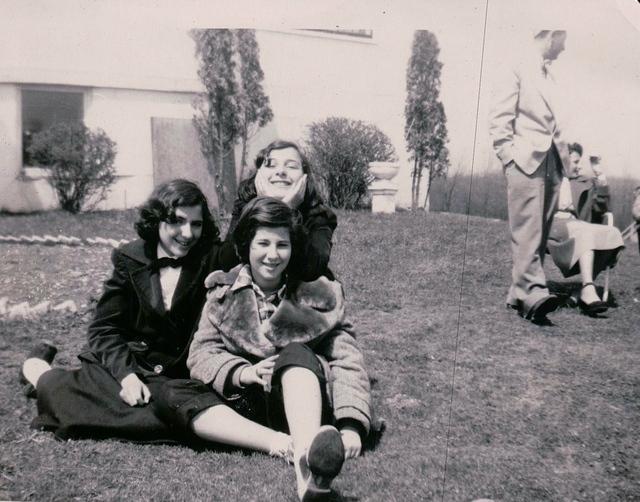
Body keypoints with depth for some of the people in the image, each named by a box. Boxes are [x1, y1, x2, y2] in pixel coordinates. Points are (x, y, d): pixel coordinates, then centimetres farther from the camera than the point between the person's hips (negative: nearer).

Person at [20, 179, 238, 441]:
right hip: (127, 365, 0)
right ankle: (38, 369, 13)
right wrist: (127, 375, -14)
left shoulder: (218, 259, -3)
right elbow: (104, 328, -1)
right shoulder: (130, 258, 2)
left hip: (181, 377, 1)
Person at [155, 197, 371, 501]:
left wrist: (350, 425, -23)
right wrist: (244, 373, -22)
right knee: (171, 395, -22)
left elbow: (346, 359, -8)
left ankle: (305, 449, -54)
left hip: (301, 401, -2)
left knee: (296, 352, -29)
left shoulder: (317, 293, 2)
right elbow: (201, 352, -1)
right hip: (244, 402, 2)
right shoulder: (224, 291, 8)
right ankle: (282, 444, -37)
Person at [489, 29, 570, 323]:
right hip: (525, 162, -7)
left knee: (540, 232, 3)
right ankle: (533, 291, -17)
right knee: (527, 228, -14)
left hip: (550, 164, 7)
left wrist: (564, 156, 15)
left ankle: (520, 293, 8)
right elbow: (499, 119, -6)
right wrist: (509, 157, -12)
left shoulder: (549, 77, 23)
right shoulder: (517, 71, 1)